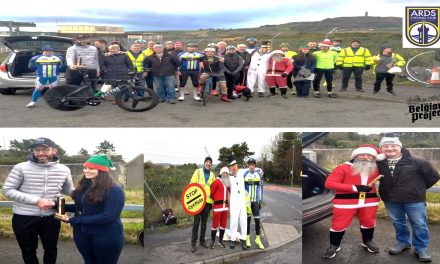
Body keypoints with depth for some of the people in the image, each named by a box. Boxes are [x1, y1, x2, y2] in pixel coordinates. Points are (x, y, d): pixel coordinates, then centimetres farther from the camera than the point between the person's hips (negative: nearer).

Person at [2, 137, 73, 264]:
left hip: (51, 218, 2)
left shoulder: (64, 170, -2)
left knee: (51, 249, 19)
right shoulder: (21, 168, -12)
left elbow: (69, 190, 11)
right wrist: (36, 200, -21)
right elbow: (7, 190, -12)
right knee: (28, 251, 16)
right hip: (24, 218, -2)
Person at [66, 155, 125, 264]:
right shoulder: (84, 186, 4)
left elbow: (108, 216, -25)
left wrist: (77, 220, -23)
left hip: (106, 237, -7)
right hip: (82, 234, 7)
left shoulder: (114, 191, -19)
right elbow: (81, 207, 12)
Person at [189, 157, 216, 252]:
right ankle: (193, 243, 3)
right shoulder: (198, 171, 2)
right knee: (196, 222, -3)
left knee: (204, 222, 11)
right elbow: (192, 184, -2)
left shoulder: (212, 175, 11)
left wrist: (213, 201, 10)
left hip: (208, 201, 3)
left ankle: (202, 241, 23)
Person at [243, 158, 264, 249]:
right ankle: (247, 238, 17)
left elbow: (260, 188, 6)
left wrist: (261, 201, 4)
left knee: (257, 219, -1)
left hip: (255, 201, 1)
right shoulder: (245, 174, -3)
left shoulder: (259, 174, 2)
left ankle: (258, 239, 12)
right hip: (247, 200, -1)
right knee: (248, 219, 5)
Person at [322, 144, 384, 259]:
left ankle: (367, 241, 42)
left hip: (369, 201, 4)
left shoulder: (375, 169, 3)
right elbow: (329, 183, -17)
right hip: (346, 201, -4)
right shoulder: (343, 168, -11)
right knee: (339, 224, 2)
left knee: (369, 222, 17)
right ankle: (334, 245, 20)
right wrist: (354, 188, -20)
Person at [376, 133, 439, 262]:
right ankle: (403, 242, 36)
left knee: (419, 224, 6)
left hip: (414, 199, -3)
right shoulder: (378, 163, -9)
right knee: (398, 222, 17)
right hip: (390, 200, 3)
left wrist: (419, 188, 4)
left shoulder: (416, 162, -15)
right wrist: (385, 190, 5)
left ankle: (421, 248, 21)